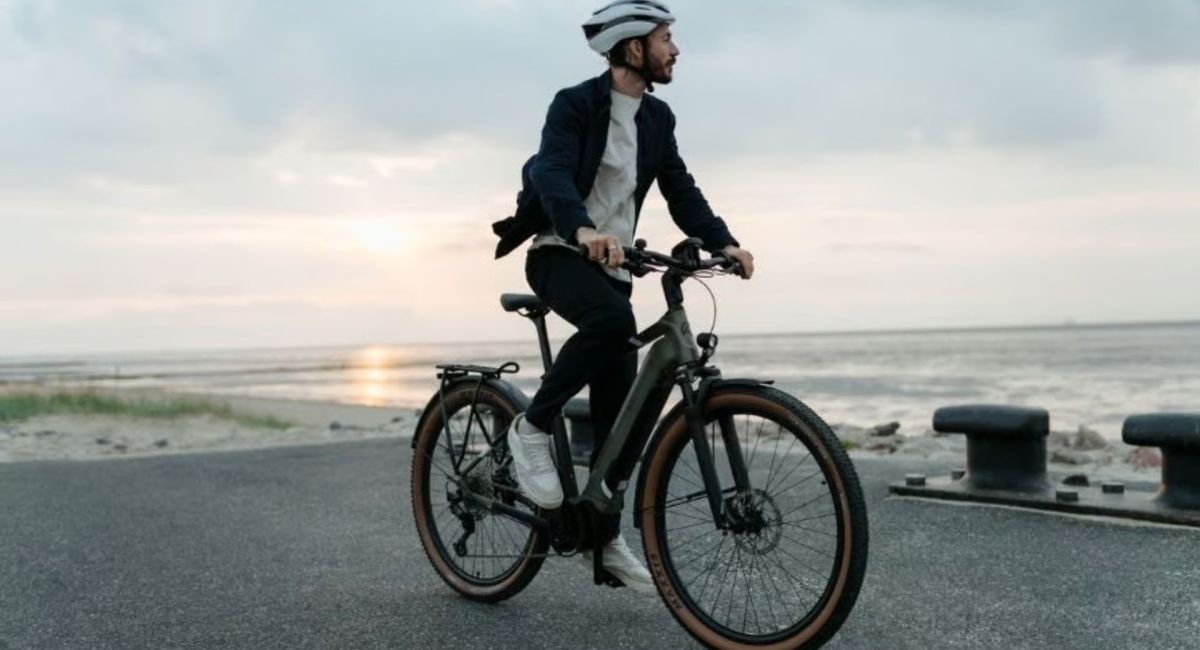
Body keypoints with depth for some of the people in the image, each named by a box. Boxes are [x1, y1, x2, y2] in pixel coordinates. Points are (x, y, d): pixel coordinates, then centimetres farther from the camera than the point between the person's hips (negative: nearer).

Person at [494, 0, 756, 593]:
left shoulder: (658, 118, 9)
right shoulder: (575, 103, -11)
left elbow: (680, 190, 3)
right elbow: (551, 173, -28)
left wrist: (722, 242, -15)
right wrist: (584, 229, -48)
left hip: (611, 263, 6)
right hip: (560, 253, -6)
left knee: (621, 405, 1)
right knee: (612, 320, -37)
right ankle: (532, 428, -17)